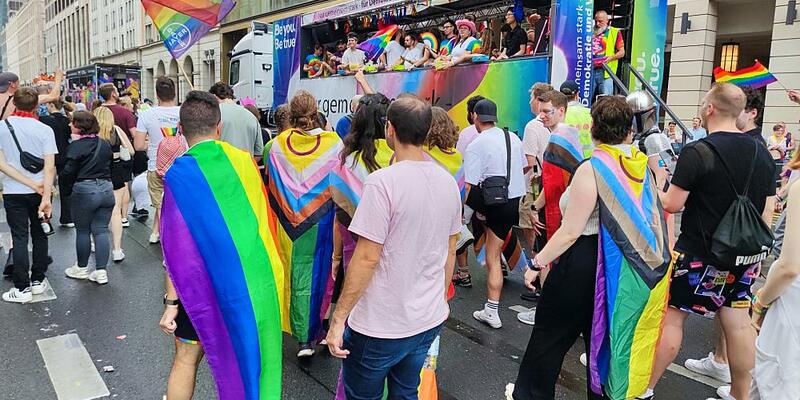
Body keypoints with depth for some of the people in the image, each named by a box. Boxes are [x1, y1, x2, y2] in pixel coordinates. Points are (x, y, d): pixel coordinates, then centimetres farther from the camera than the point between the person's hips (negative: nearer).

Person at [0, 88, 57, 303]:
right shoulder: (45, 130, -7)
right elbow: (49, 168, -14)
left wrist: (29, 182, -4)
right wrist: (46, 197, -14)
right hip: (40, 191, 0)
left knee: (19, 238, 4)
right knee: (39, 235, 14)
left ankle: (22, 288, 5)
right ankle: (38, 281, 21)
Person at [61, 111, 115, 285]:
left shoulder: (76, 146, -10)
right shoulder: (105, 144, 7)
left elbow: (69, 172, -11)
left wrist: (69, 191, 4)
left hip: (85, 191, -5)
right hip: (107, 189, 5)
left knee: (82, 231, 10)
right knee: (101, 230, 7)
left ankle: (82, 268, 23)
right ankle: (101, 271, 6)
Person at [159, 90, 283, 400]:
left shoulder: (180, 174, -15)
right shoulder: (244, 160, -3)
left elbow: (178, 247, -16)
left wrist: (171, 302, -11)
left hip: (209, 282, -3)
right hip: (258, 278, 4)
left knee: (187, 357, 13)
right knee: (248, 350, 18)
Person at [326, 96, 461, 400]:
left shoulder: (382, 182, -20)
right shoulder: (448, 181, 1)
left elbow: (367, 258, -20)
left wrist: (338, 318, -12)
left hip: (381, 327, -6)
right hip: (430, 320, 7)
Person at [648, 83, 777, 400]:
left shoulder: (696, 152, -17)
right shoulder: (762, 154, 4)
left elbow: (672, 205, -15)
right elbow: (767, 211, 8)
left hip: (698, 254, -6)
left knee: (671, 316, 4)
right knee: (738, 321, 15)